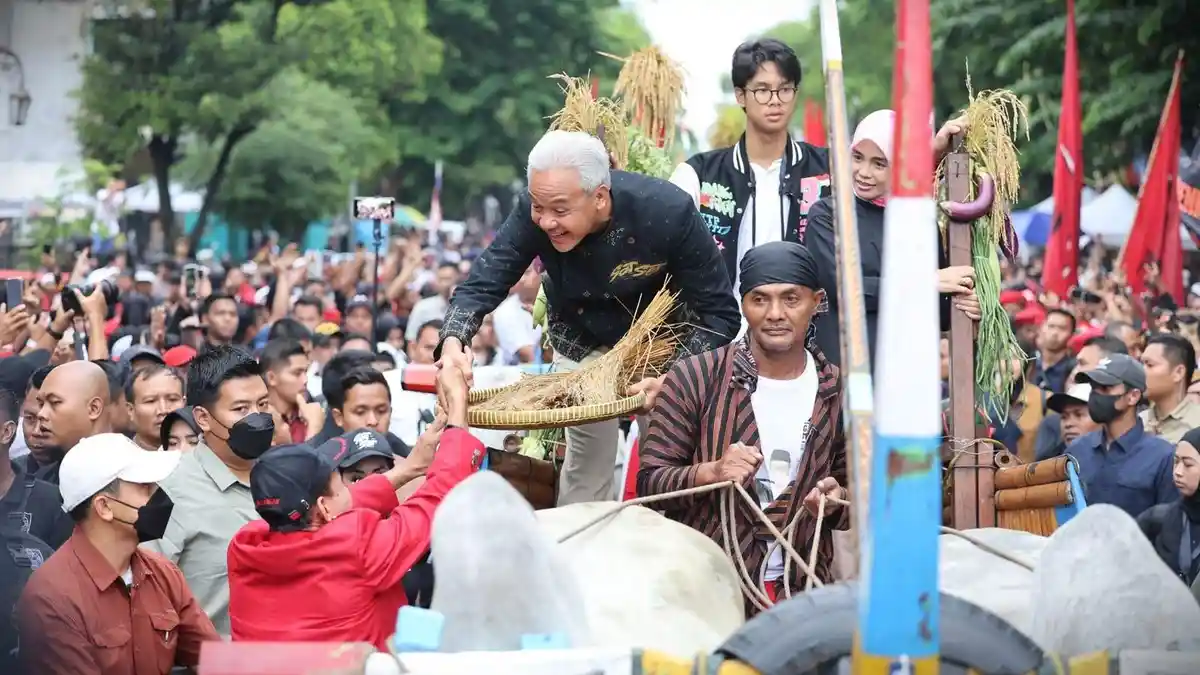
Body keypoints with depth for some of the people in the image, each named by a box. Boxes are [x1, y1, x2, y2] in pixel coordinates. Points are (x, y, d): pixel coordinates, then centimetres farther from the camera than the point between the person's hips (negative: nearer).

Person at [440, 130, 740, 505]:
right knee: (585, 470, 4)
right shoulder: (534, 213, -27)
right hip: (583, 343, 2)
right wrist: (454, 343, -43)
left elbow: (719, 314, -28)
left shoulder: (669, 212, -33)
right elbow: (481, 286, -22)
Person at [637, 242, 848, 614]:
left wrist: (837, 500, -12)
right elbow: (649, 483, -4)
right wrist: (711, 472, -22)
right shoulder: (695, 379, -5)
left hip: (800, 594, 2)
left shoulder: (840, 394, 3)